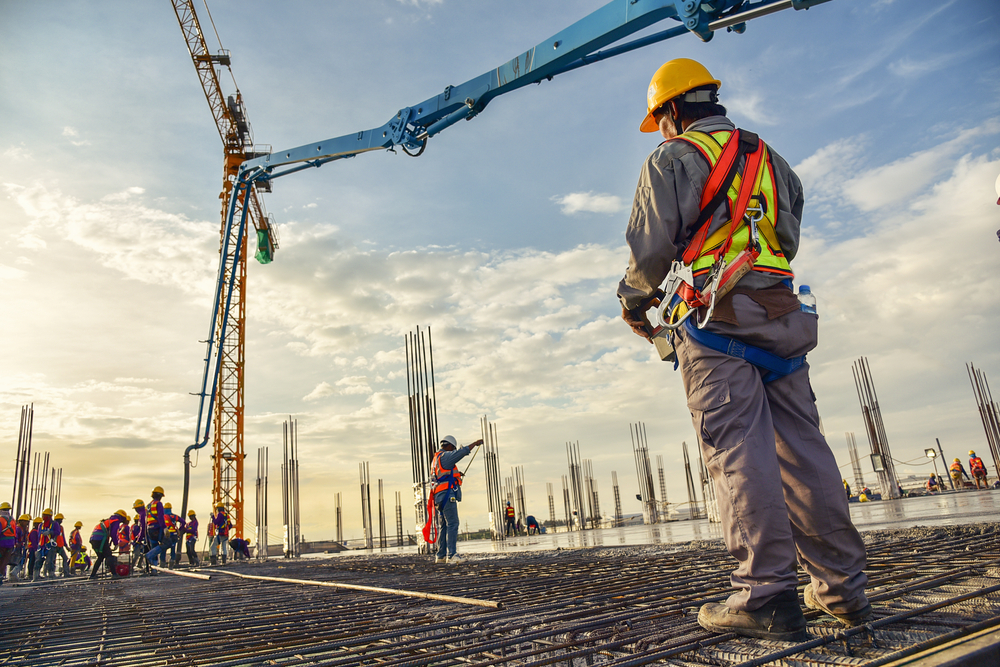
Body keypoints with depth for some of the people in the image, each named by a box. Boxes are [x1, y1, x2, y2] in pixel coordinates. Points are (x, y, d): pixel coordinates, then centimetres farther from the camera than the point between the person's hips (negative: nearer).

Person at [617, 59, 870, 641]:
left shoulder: (674, 159, 3)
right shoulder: (772, 160, 25)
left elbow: (651, 248, -6)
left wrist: (633, 298, 11)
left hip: (713, 319, -6)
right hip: (782, 315, 7)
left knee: (739, 450, -10)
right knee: (802, 447, 6)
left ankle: (768, 595, -10)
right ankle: (842, 586, 11)